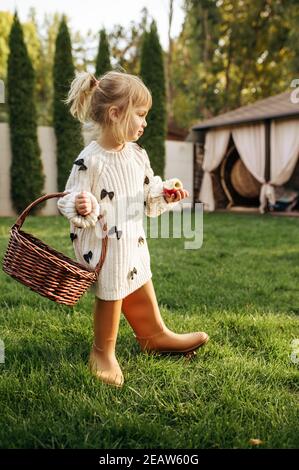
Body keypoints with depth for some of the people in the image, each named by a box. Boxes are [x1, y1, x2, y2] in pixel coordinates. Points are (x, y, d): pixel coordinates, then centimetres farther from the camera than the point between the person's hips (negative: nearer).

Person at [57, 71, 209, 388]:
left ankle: (155, 335, 45)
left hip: (132, 240, 7)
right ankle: (103, 353, 29)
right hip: (102, 246, -7)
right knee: (110, 295, 6)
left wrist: (165, 195, -2)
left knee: (140, 289, 22)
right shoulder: (89, 160, -20)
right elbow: (71, 201, -16)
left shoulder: (137, 154, 2)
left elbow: (147, 196, 15)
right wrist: (81, 207, -37)